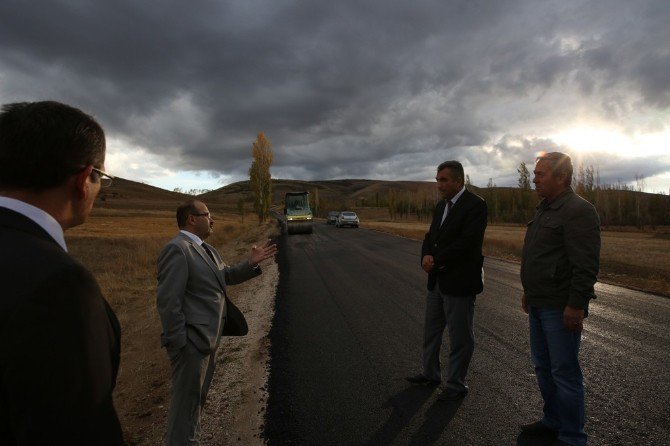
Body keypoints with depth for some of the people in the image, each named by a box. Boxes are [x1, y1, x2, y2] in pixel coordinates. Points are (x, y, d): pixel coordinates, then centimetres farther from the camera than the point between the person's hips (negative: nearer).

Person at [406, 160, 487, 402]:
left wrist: (436, 260, -17)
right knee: (431, 330, 19)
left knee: (460, 337, 7)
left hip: (459, 282, -8)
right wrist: (426, 257, -10)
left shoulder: (475, 205, -14)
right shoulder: (441, 205, 11)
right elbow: (430, 236, 11)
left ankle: (456, 385, 24)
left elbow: (467, 243, -22)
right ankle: (431, 373, 37)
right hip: (437, 280, 8)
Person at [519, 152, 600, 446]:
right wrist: (529, 291, 22)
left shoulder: (578, 210, -15)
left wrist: (576, 305, -23)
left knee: (564, 372, 2)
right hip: (539, 305, 10)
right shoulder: (545, 209, 15)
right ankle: (553, 421, 34)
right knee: (543, 367, 18)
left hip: (561, 308, -9)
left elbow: (586, 265, -21)